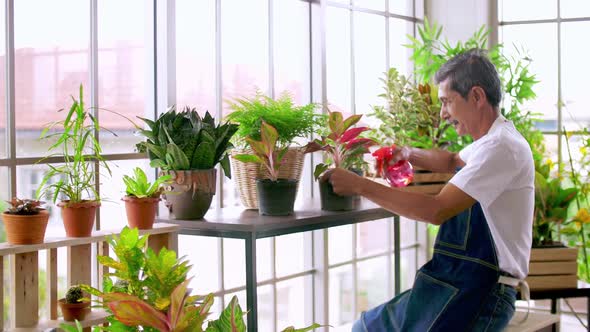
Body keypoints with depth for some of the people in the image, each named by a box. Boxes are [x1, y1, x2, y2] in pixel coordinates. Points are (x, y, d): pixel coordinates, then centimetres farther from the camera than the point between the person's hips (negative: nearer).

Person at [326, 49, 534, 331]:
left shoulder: (501, 146, -19)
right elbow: (452, 161, 35)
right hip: (455, 283, 10)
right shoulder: (490, 142, 13)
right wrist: (409, 154, 14)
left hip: (479, 296, -10)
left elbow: (436, 210, -25)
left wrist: (360, 186, -19)